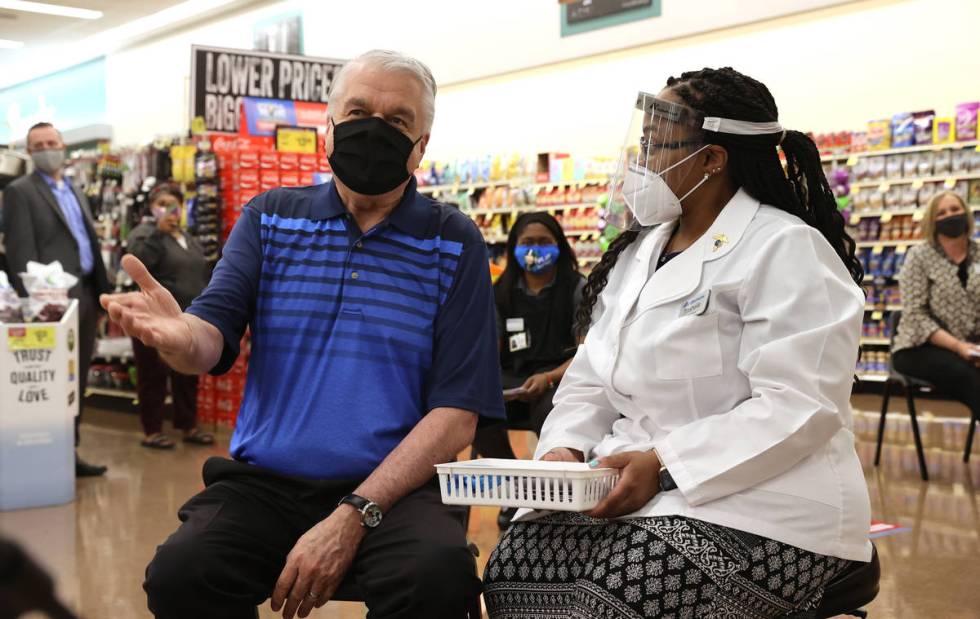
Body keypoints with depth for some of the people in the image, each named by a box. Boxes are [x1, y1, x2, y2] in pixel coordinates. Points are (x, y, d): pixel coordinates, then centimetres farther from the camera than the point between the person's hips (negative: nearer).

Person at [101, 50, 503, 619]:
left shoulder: (454, 244, 2)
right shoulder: (269, 218, 10)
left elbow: (455, 413, -4)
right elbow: (213, 342, -1)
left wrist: (353, 517, -16)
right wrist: (180, 336, -28)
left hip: (393, 486, -2)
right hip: (263, 481, 2)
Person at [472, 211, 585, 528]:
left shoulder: (577, 288, 4)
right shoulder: (501, 293, 15)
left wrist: (549, 378, -23)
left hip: (561, 374, -3)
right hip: (514, 378, 4)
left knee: (548, 412, -40)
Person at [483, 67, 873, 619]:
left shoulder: (786, 251, -9)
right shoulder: (638, 253, 16)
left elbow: (797, 407, -19)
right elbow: (593, 380, 14)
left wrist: (664, 466, -25)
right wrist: (565, 449, -7)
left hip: (762, 510, -7)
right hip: (635, 486, 7)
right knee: (517, 562, -17)